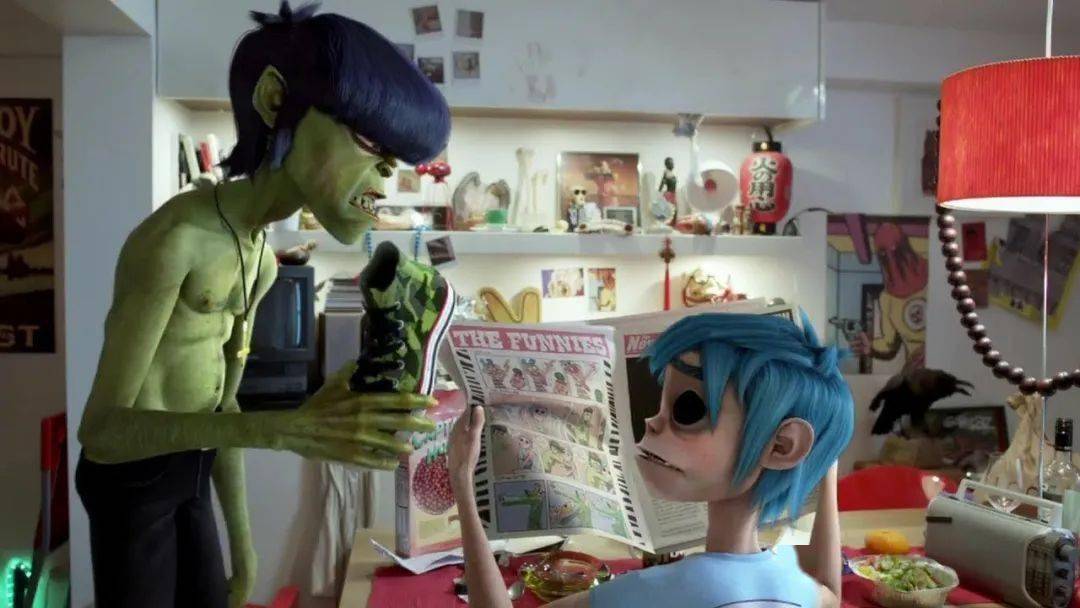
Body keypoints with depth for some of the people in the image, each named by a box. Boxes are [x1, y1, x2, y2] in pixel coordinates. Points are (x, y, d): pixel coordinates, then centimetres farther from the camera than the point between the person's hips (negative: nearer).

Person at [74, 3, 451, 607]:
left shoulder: (261, 259, 2)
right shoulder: (177, 236, -26)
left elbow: (221, 405, 6)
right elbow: (101, 428, -27)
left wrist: (243, 541, 11)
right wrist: (290, 428, -40)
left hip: (190, 473, 8)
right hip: (130, 478, -7)